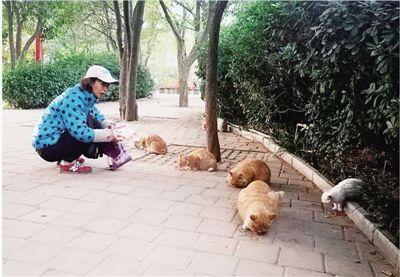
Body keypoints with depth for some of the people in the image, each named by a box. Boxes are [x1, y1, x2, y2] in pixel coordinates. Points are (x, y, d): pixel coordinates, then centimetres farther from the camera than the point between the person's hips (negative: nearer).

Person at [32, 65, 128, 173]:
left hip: (59, 137, 9)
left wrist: (109, 126, -12)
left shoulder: (87, 97, 5)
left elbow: (100, 119, 11)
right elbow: (80, 132, -33)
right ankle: (67, 162, -10)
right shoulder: (73, 97, -24)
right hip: (47, 146, -9)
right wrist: (109, 135, -28)